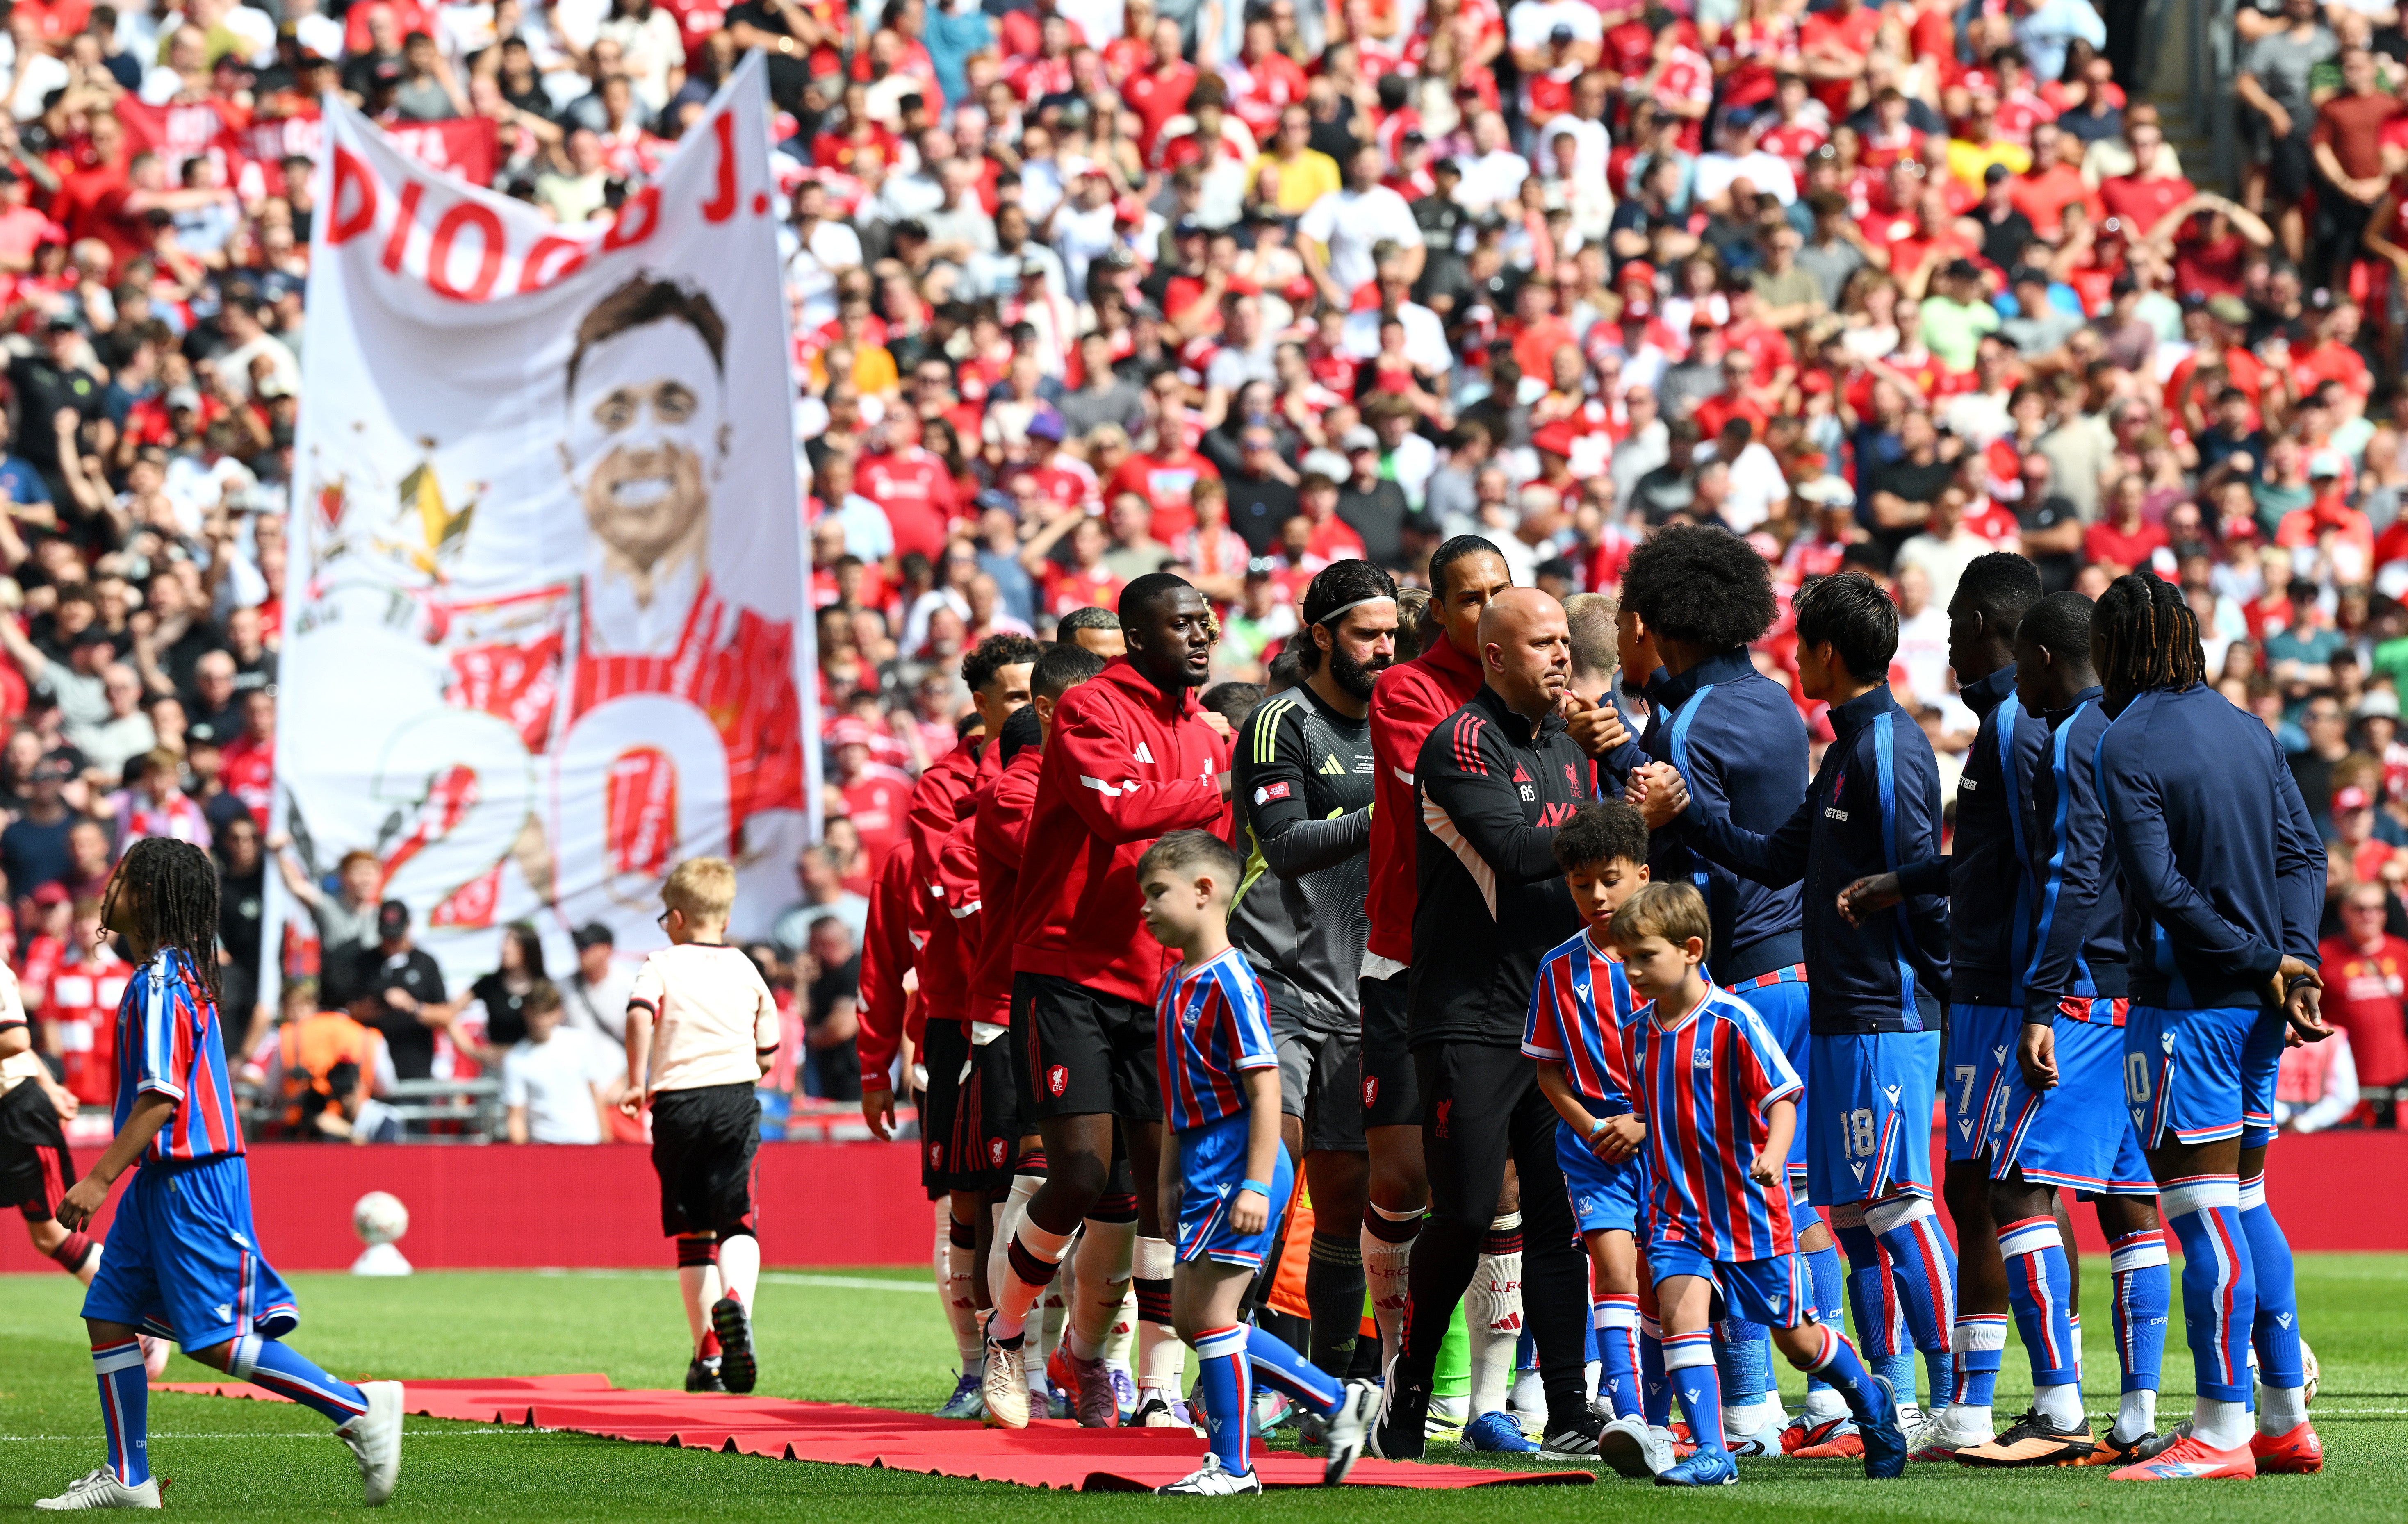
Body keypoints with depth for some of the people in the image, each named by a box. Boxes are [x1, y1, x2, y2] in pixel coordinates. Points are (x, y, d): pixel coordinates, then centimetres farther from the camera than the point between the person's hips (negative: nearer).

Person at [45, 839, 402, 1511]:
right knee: (109, 1316, 9)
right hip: (163, 1178, 10)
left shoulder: (161, 984, -16)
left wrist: (99, 1179, -21)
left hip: (192, 1177, -10)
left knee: (215, 1340, -9)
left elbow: (160, 1100, -22)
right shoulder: (181, 972, 14)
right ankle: (127, 1477, 12)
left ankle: (358, 1408, -6)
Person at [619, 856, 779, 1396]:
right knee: (737, 1218, -4)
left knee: (693, 1232, 7)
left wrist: (637, 1082, -15)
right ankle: (735, 1300, -36)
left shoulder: (662, 965, 4)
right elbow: (767, 1055, 16)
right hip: (737, 1099, 1)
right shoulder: (745, 969, 13)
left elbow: (640, 1014, -18)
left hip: (677, 1103, -1)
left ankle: (708, 1354, 10)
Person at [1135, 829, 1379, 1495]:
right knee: (1191, 1317, 11)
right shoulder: (1175, 983, 13)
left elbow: (1266, 1090, -19)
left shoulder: (1231, 983, -16)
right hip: (1203, 1166, 10)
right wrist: (1169, 1176, 20)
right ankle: (1340, 1403, 19)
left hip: (1239, 1166, -10)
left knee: (1211, 1314, -7)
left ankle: (1232, 1466, 2)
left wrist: (1256, 1186, -23)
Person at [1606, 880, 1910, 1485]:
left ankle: (1871, 1401, 39)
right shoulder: (1638, 1032, 4)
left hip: (1750, 1209, -4)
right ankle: (1710, 1455, -20)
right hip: (1678, 1212, 4)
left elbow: (1782, 1099, -16)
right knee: (1680, 1310, -20)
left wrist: (1774, 1156, -33)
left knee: (1795, 1338, 11)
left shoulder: (1733, 1022, -15)